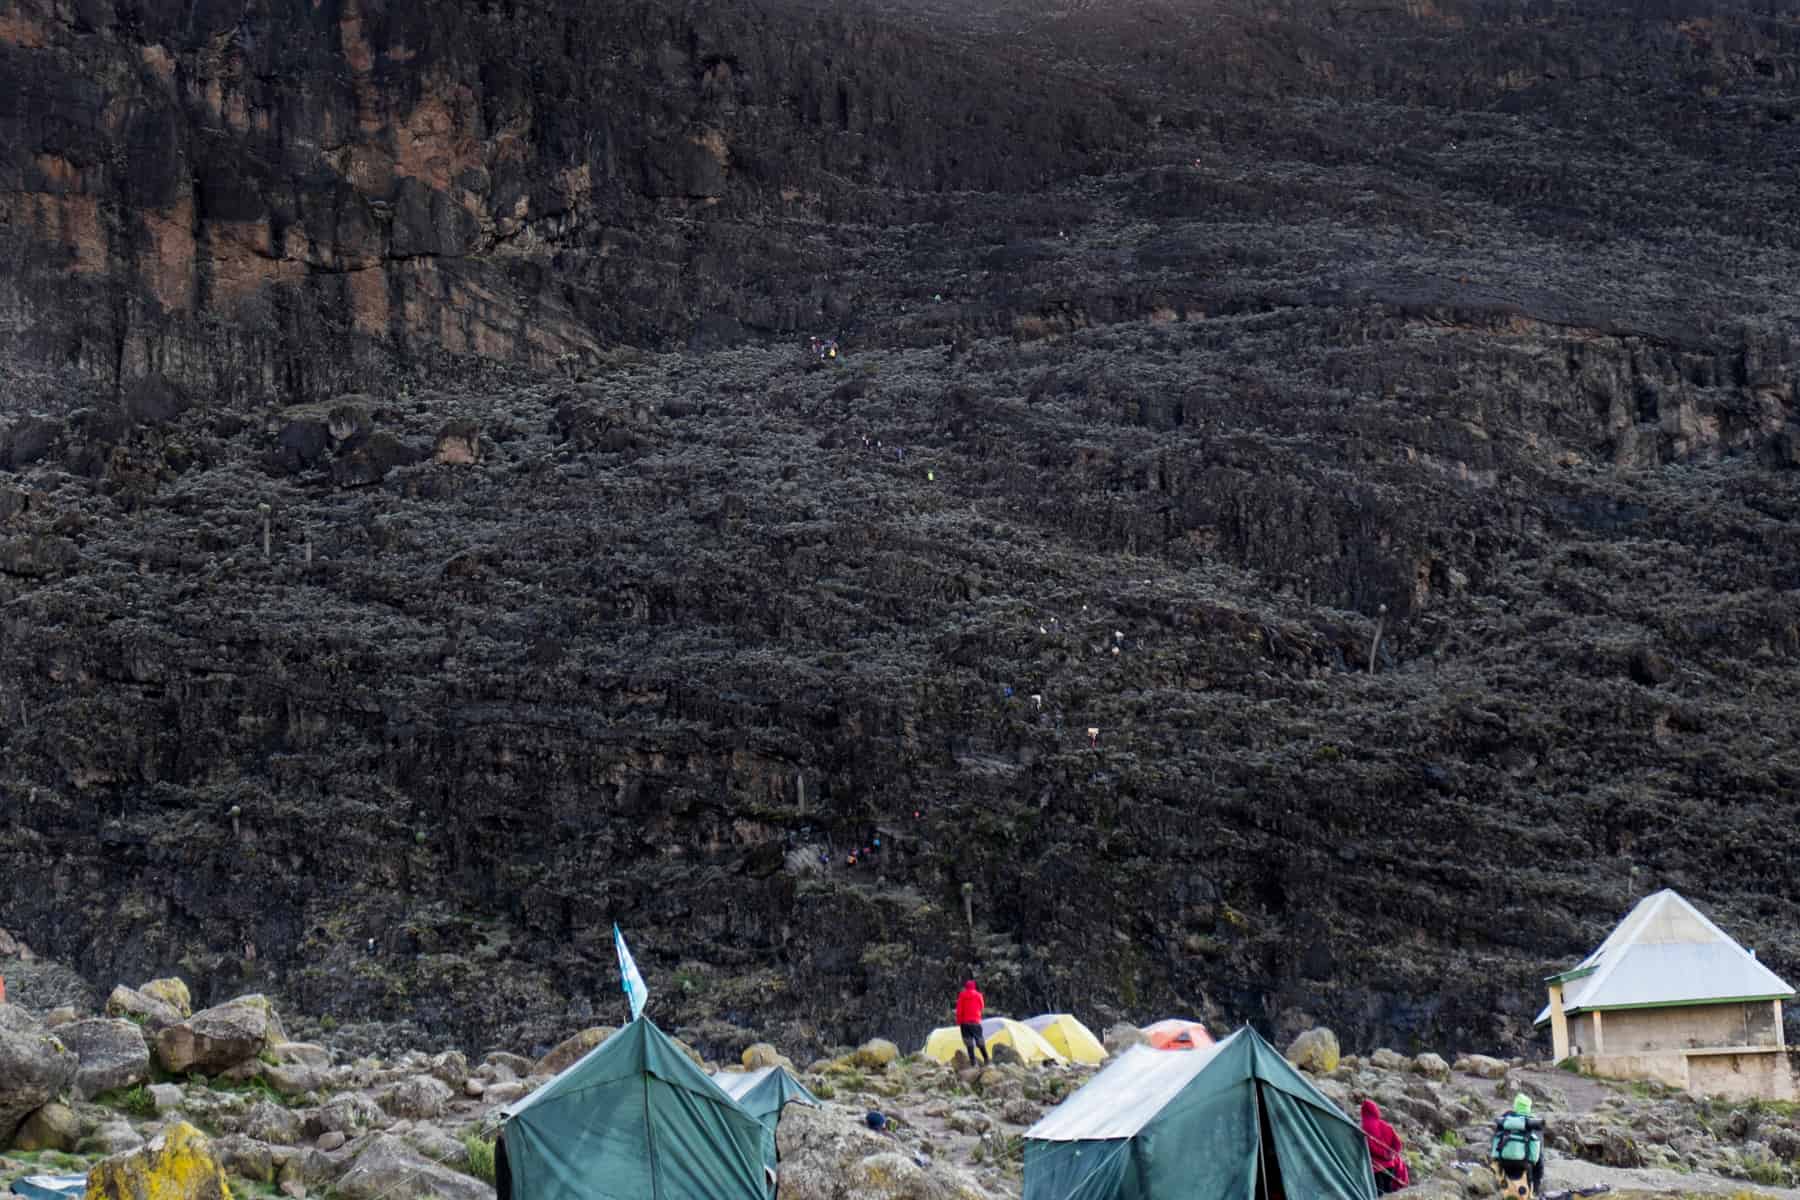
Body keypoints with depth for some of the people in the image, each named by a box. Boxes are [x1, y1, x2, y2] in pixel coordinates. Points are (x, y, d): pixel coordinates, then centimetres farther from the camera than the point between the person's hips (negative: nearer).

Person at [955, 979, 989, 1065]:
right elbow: (982, 1008, 12)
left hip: (965, 1022, 0)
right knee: (980, 1040, 8)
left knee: (969, 1042, 0)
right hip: (975, 1021, 0)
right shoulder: (978, 995, 2)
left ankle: (972, 1061, -6)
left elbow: (959, 1009, -2)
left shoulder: (962, 996, 1)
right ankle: (986, 1059, 10)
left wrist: (958, 1021, 4)